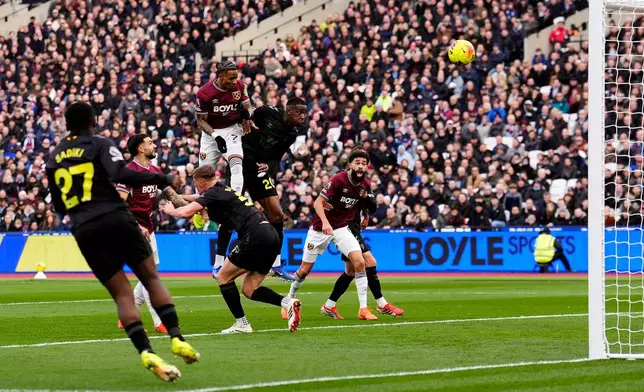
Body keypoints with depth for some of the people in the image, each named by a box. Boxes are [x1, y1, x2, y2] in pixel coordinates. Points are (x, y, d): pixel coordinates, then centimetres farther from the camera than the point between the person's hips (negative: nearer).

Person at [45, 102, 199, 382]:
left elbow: (59, 207, 23)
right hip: (115, 219, -3)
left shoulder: (55, 158, 18)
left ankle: (147, 354, -15)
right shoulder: (100, 145, 2)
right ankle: (176, 338, -4)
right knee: (151, 278, 10)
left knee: (122, 295, 2)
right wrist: (159, 179, -8)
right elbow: (121, 175, -16)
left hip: (84, 231, 3)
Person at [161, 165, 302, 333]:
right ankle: (286, 302, -7)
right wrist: (177, 197, 44)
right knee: (248, 290, 12)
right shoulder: (224, 190, 24)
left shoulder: (213, 193, -3)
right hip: (271, 237, 9)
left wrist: (170, 210, 8)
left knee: (223, 277, 5)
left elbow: (186, 212, -12)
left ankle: (241, 324, 3)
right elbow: (200, 199, 48)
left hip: (255, 236, -9)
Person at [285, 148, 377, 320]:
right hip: (320, 228, -4)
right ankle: (290, 299, 32)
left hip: (342, 228, 4)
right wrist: (325, 222, -37)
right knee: (304, 270, 5)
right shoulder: (338, 179, -21)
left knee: (359, 262, -16)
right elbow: (318, 203, -24)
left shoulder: (365, 185, -3)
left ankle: (363, 309, -12)